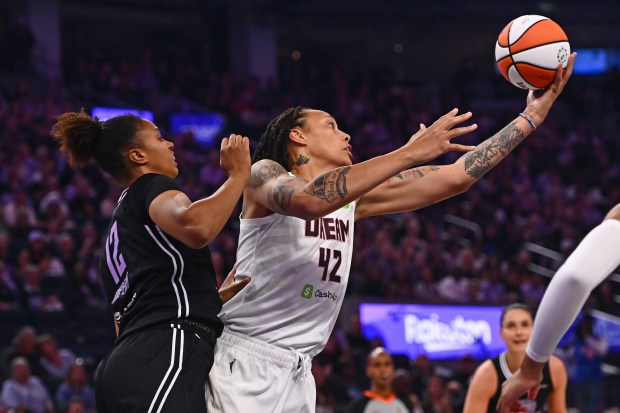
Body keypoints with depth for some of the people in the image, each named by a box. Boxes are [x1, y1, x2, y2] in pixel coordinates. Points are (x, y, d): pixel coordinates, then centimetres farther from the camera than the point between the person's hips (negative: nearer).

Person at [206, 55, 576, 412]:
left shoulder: (353, 200, 13)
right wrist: (409, 153, -29)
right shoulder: (264, 175, -5)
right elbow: (309, 201, -29)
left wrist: (533, 115, 9)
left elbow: (455, 178, 11)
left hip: (297, 374, 7)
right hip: (245, 364, -7)